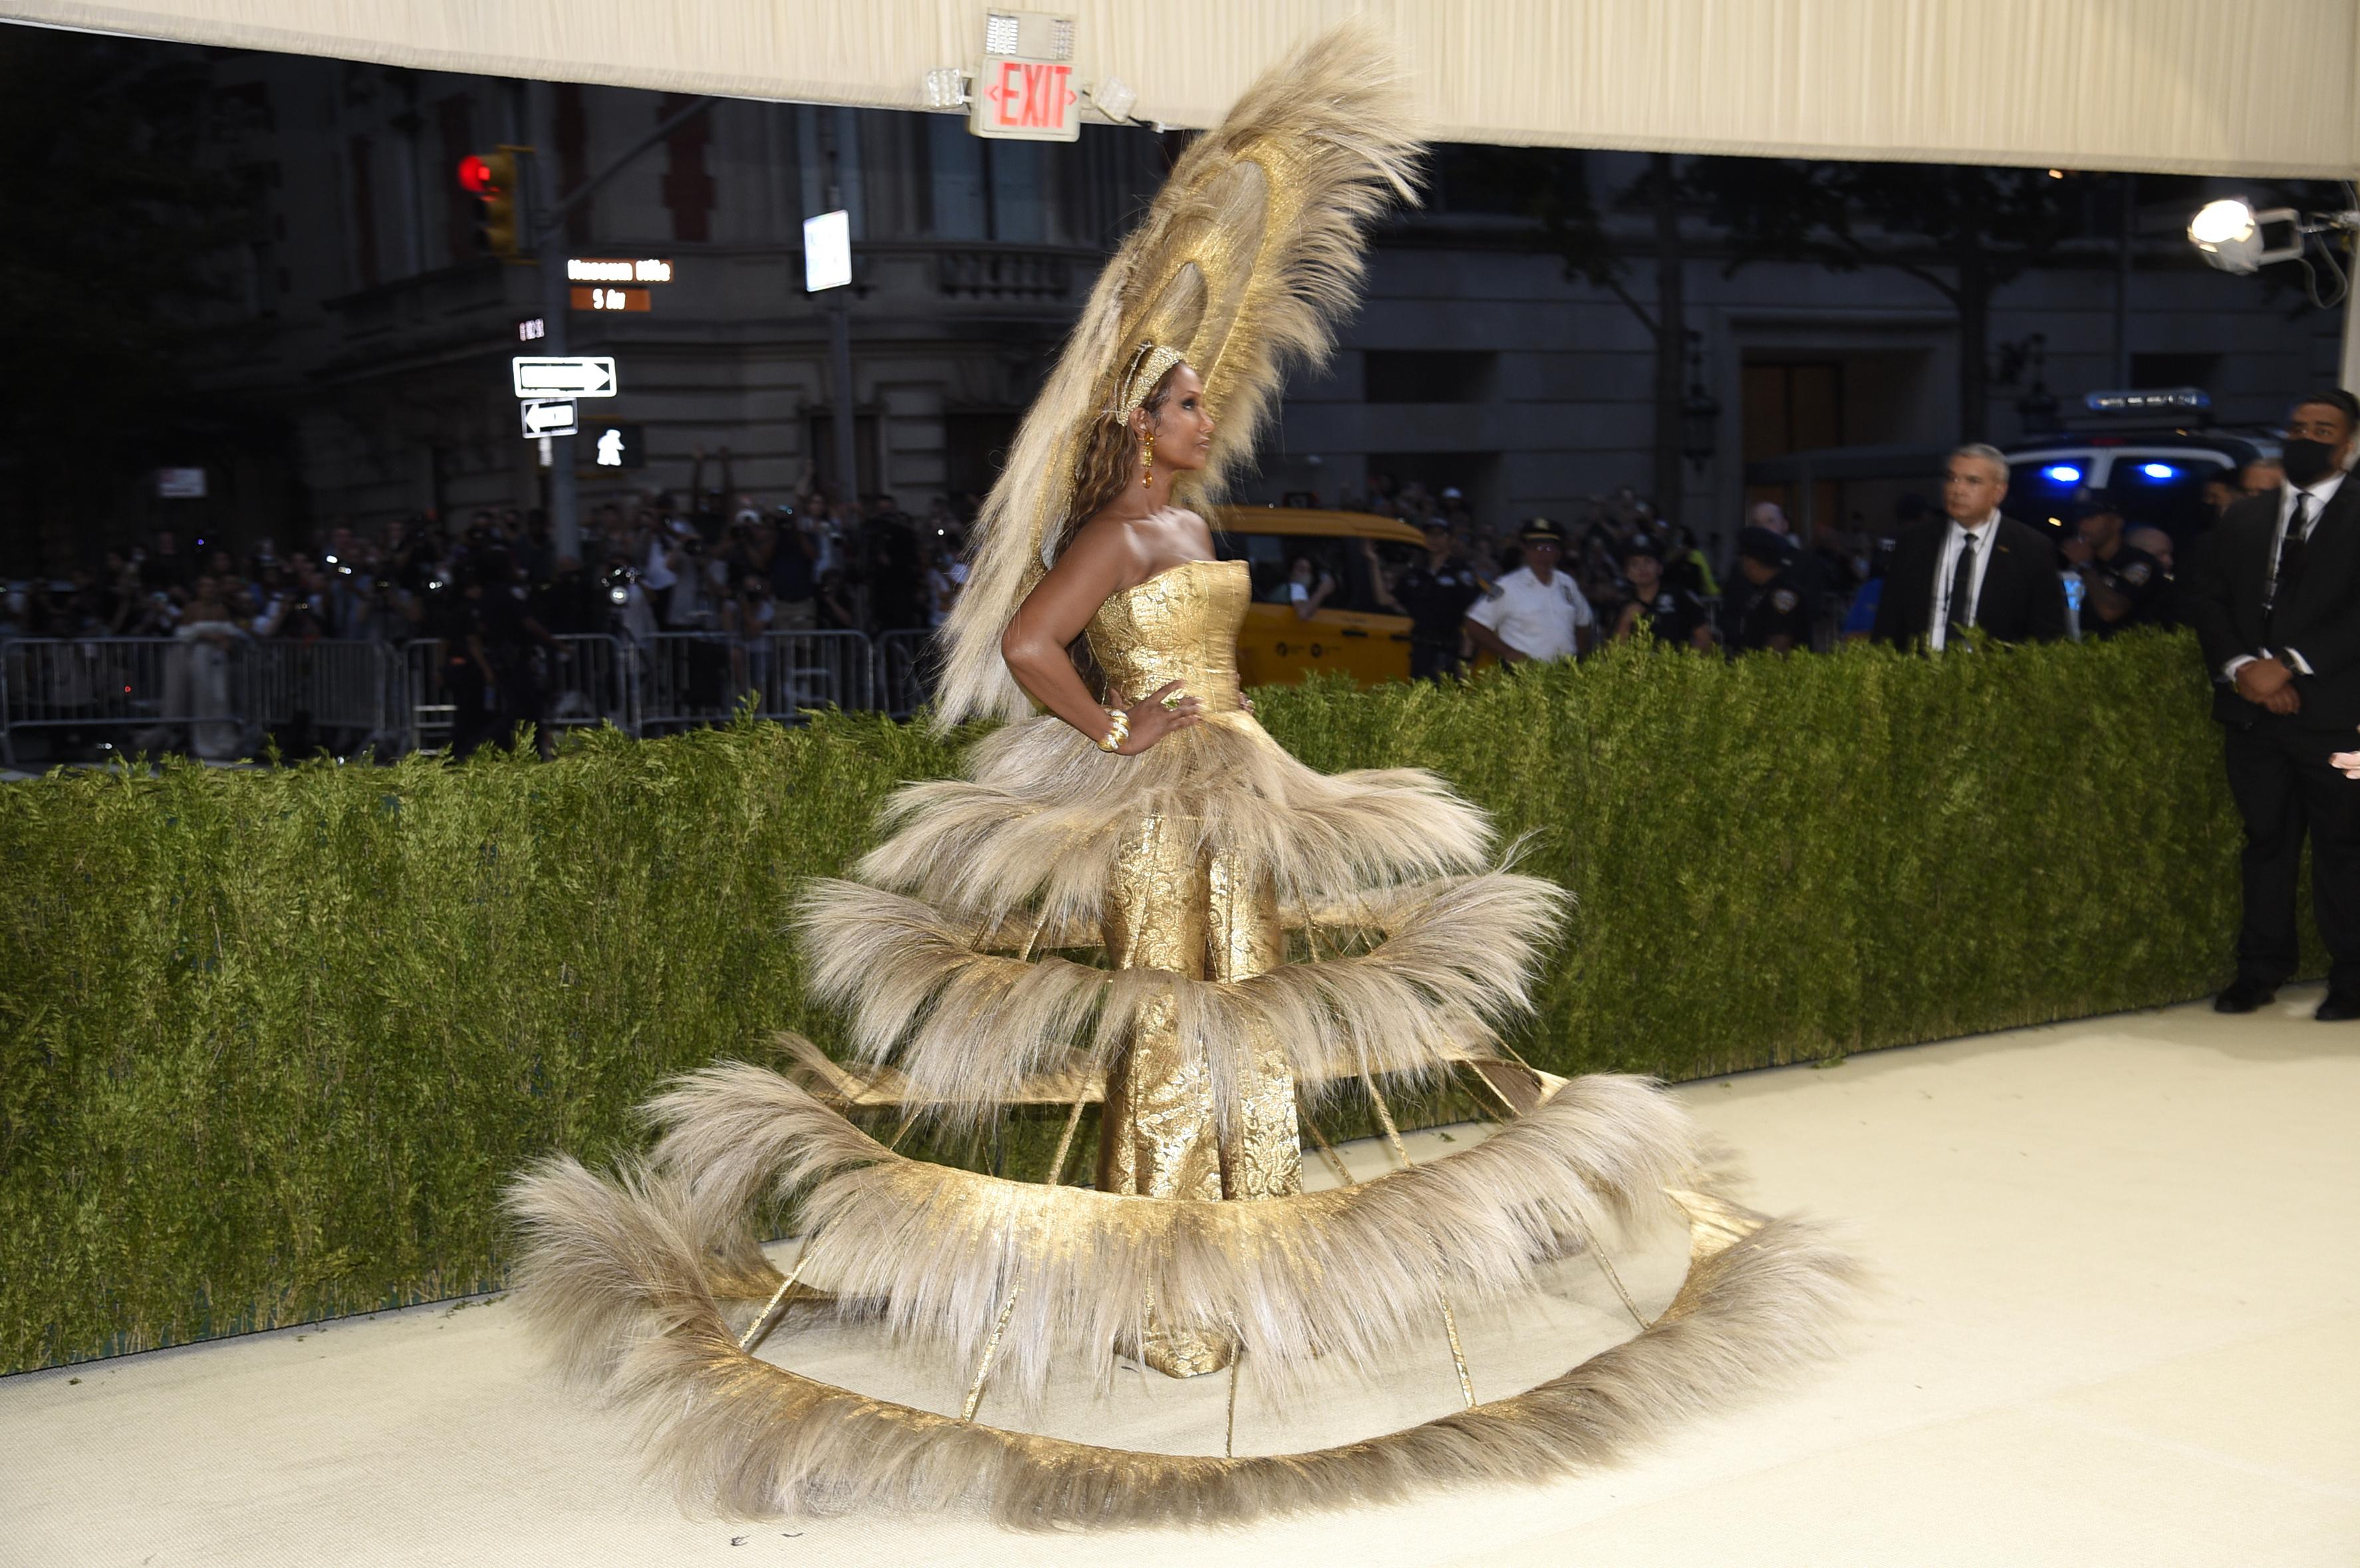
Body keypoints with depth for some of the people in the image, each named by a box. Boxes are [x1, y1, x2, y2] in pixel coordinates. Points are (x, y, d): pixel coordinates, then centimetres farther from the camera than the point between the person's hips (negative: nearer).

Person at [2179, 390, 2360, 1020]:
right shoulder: (2245, 518, 15)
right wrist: (2240, 667, -6)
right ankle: (2260, 969, 17)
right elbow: (2202, 595, 9)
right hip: (2252, 708, 4)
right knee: (2265, 839, 10)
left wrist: (2288, 664, -17)